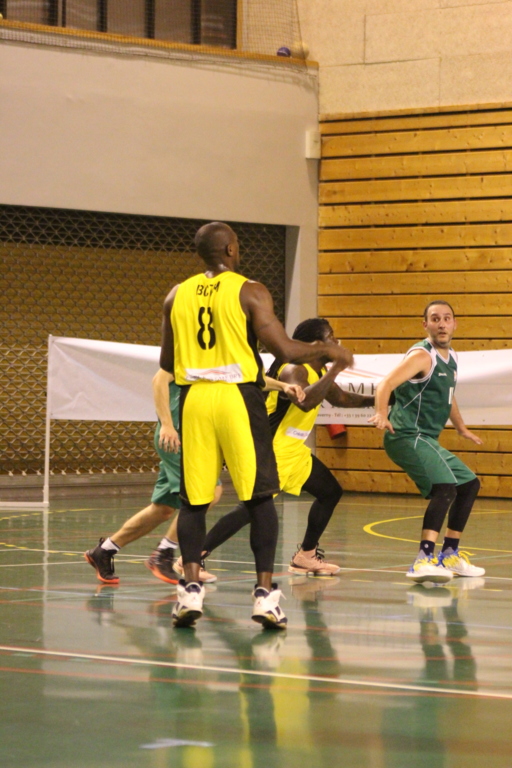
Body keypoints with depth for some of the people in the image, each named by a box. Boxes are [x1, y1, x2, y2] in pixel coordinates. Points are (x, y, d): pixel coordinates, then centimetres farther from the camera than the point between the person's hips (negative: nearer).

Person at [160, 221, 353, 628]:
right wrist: (326, 349, 8)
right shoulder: (250, 292, -4)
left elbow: (167, 362, 14)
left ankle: (190, 588, -3)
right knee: (259, 498, 4)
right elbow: (285, 350, -10)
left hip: (194, 397, 3)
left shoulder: (177, 296, 8)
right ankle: (265, 592, -1)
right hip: (238, 397, -3)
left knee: (194, 501, 9)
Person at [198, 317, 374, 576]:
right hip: (271, 448, -10)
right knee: (252, 508, -20)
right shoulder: (294, 369, -20)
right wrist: (335, 369, -34)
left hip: (293, 450, 10)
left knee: (331, 492, 15)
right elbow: (306, 401, -40)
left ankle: (306, 556, 24)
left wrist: (376, 400, 21)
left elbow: (341, 398, 29)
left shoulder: (319, 371, 11)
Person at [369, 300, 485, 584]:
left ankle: (450, 555, 27)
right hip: (408, 436, -10)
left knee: (469, 484, 20)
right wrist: (381, 414, -42)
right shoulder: (423, 356, -13)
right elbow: (386, 384, -25)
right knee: (446, 486, -28)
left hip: (427, 440, 10)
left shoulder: (450, 359, 15)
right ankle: (424, 560, -37)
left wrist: (461, 428, 42)